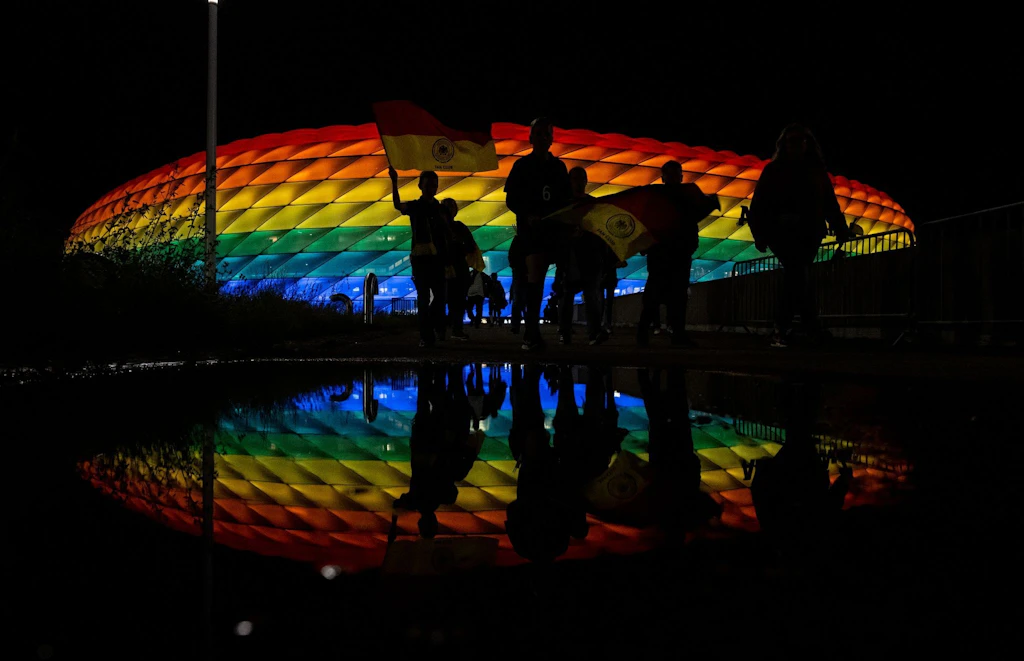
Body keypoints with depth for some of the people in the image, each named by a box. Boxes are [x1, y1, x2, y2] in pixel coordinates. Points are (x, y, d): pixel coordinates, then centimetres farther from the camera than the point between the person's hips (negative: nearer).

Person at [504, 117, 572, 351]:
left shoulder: (559, 167, 12)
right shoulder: (522, 165, 3)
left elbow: (566, 200, 14)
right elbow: (511, 199, 1)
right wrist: (527, 215, -17)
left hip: (552, 229, 3)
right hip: (530, 228, -3)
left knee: (537, 278, 6)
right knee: (535, 277, -15)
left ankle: (531, 333, 13)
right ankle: (533, 334, -17)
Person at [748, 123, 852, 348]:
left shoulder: (817, 171, 14)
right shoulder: (773, 170, 6)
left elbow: (830, 204, 11)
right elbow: (758, 204, 1)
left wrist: (840, 230, -1)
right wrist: (760, 234, -10)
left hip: (809, 234, 3)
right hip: (782, 232, -3)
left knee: (794, 278, 4)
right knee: (798, 275, -19)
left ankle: (781, 329, 12)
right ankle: (811, 326, -16)